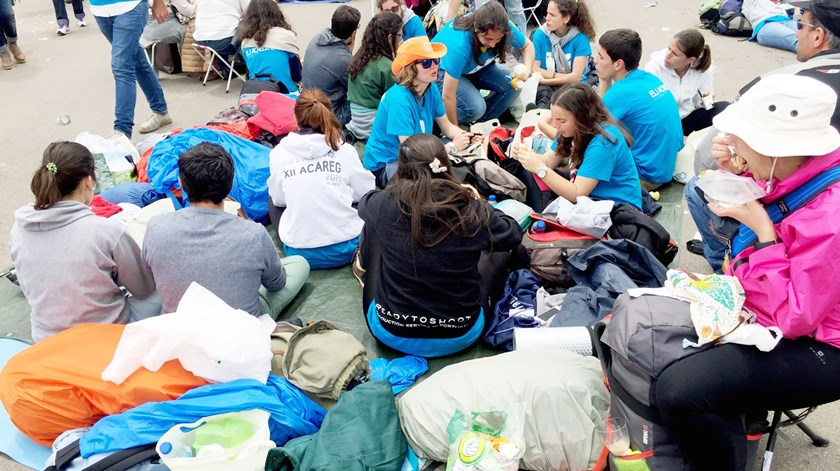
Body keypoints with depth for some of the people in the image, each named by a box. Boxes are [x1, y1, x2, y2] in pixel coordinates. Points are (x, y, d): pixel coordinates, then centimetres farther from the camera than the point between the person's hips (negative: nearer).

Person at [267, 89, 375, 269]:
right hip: (345, 250, 0)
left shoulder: (280, 152, -5)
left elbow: (278, 199, 7)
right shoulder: (345, 150, -6)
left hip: (299, 253, 0)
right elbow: (366, 193, 5)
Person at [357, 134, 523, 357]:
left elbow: (364, 202, 9)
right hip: (459, 339, 0)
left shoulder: (385, 204, -17)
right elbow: (514, 234, 3)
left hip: (391, 335, 1)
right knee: (498, 249, 21)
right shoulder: (472, 211, -18)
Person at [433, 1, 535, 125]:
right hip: (443, 71, -6)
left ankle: (481, 123, 4)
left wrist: (526, 70, -25)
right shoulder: (460, 45, -41)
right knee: (476, 107, -29)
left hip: (473, 67, 6)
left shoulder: (504, 29, -25)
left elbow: (528, 45, -4)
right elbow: (448, 96, -35)